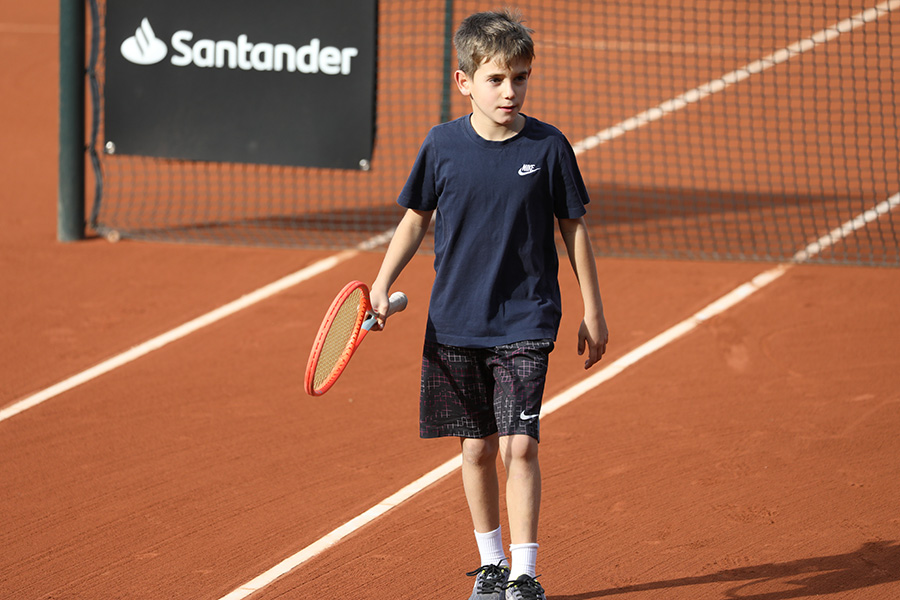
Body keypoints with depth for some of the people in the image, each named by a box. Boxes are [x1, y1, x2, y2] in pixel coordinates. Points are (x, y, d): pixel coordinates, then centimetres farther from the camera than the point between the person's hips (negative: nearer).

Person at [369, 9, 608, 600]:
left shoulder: (548, 147, -5)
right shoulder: (442, 145, -2)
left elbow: (574, 228, 4)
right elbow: (415, 220, 10)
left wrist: (593, 310, 6)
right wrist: (382, 285, 1)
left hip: (525, 323, -2)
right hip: (455, 324, 2)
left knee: (519, 445, -10)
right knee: (477, 448, 8)